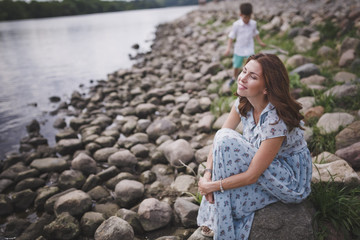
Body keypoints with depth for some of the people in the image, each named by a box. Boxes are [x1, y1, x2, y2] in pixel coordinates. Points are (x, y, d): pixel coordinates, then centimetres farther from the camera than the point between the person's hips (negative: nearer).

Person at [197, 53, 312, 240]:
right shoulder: (243, 103, -11)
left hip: (292, 181, -7)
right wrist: (207, 174, -18)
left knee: (227, 142, -26)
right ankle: (214, 219, 3)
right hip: (265, 165, 7)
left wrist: (212, 186, -20)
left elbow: (252, 175, -28)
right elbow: (218, 138, -7)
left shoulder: (276, 120, -33)